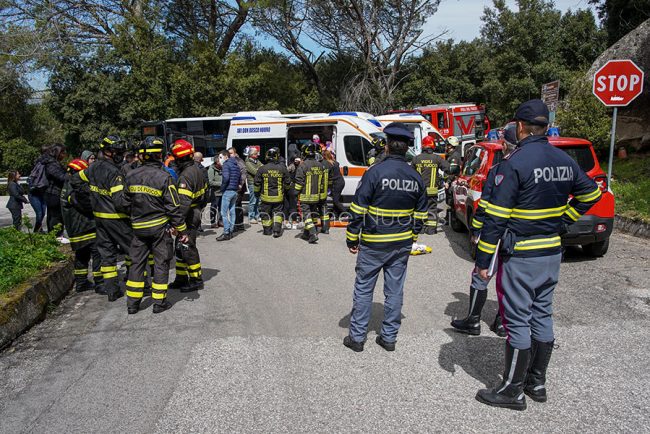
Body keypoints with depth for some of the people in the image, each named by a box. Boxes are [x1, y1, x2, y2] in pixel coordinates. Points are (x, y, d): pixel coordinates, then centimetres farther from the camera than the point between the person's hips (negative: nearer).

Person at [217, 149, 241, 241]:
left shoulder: (226, 165, -10)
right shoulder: (236, 165, 16)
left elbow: (226, 177, -23)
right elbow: (240, 179, 17)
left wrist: (222, 188, -12)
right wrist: (236, 186, 15)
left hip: (228, 191, -9)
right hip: (235, 191, 9)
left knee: (224, 213, -5)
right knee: (232, 212, 12)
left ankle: (226, 233, -6)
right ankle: (231, 231, 17)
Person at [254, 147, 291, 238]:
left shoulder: (262, 169, -8)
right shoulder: (282, 168, -6)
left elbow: (256, 183, -3)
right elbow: (287, 183, 3)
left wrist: (257, 192, 15)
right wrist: (285, 189, 24)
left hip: (266, 197, 0)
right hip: (279, 197, 0)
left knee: (266, 214, 14)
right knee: (278, 213, 12)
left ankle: (267, 230, 22)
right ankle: (277, 230, -1)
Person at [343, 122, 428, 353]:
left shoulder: (375, 172, -13)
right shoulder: (416, 177, 3)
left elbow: (358, 209, -13)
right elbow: (420, 214, 9)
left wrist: (352, 239, -4)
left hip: (373, 243, -4)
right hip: (402, 244, 5)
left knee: (363, 289, 7)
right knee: (395, 291, 12)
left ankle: (357, 337, 15)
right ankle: (389, 337, 22)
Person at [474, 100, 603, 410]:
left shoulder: (514, 162, -17)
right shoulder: (564, 161, 5)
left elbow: (496, 217, -19)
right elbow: (590, 194, 20)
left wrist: (483, 260, -14)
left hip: (520, 256, -7)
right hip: (552, 253, 7)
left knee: (517, 321, 1)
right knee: (542, 316, 16)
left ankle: (513, 390, 13)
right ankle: (537, 382, 29)